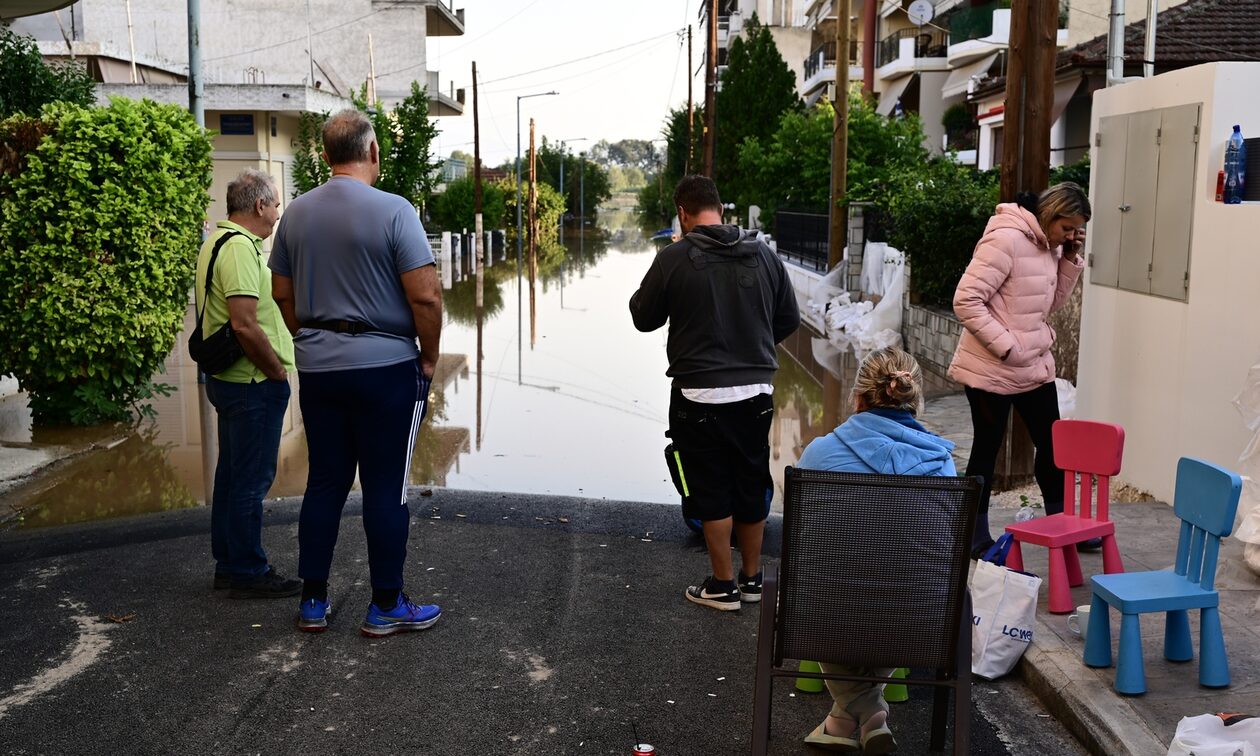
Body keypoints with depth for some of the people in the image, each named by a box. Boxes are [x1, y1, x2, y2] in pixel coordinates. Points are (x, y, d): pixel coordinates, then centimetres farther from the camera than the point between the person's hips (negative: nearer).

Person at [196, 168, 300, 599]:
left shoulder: (217, 242, 15)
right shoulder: (240, 247, -19)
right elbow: (245, 325, -27)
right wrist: (278, 371, -15)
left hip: (228, 380, 11)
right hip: (254, 384, -11)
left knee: (232, 474, 17)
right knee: (252, 479, -2)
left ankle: (229, 563, 27)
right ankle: (248, 573, 6)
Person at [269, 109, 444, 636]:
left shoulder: (297, 212, 5)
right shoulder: (393, 211, -13)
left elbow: (283, 293, 12)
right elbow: (425, 296, -17)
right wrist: (430, 356, -4)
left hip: (317, 368, 5)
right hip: (385, 366, -5)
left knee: (325, 482, 13)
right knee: (385, 487, 3)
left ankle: (313, 602, 20)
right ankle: (386, 606, 12)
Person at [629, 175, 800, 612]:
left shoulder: (675, 259, -12)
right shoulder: (764, 255, 1)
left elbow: (644, 318, -1)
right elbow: (789, 319, 9)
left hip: (700, 396, -4)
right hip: (756, 393, 4)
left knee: (712, 493, 7)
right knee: (752, 486, 17)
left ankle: (723, 586, 16)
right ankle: (751, 578, 29)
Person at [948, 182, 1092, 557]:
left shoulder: (1050, 245, 7)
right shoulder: (1006, 239, -19)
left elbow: (1052, 302, 12)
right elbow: (966, 301, -23)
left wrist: (1071, 259, 0)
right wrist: (1006, 346, -21)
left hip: (1036, 367, 8)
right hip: (993, 369, -8)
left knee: (1051, 443, 14)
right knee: (987, 449, 5)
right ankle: (976, 534, 19)